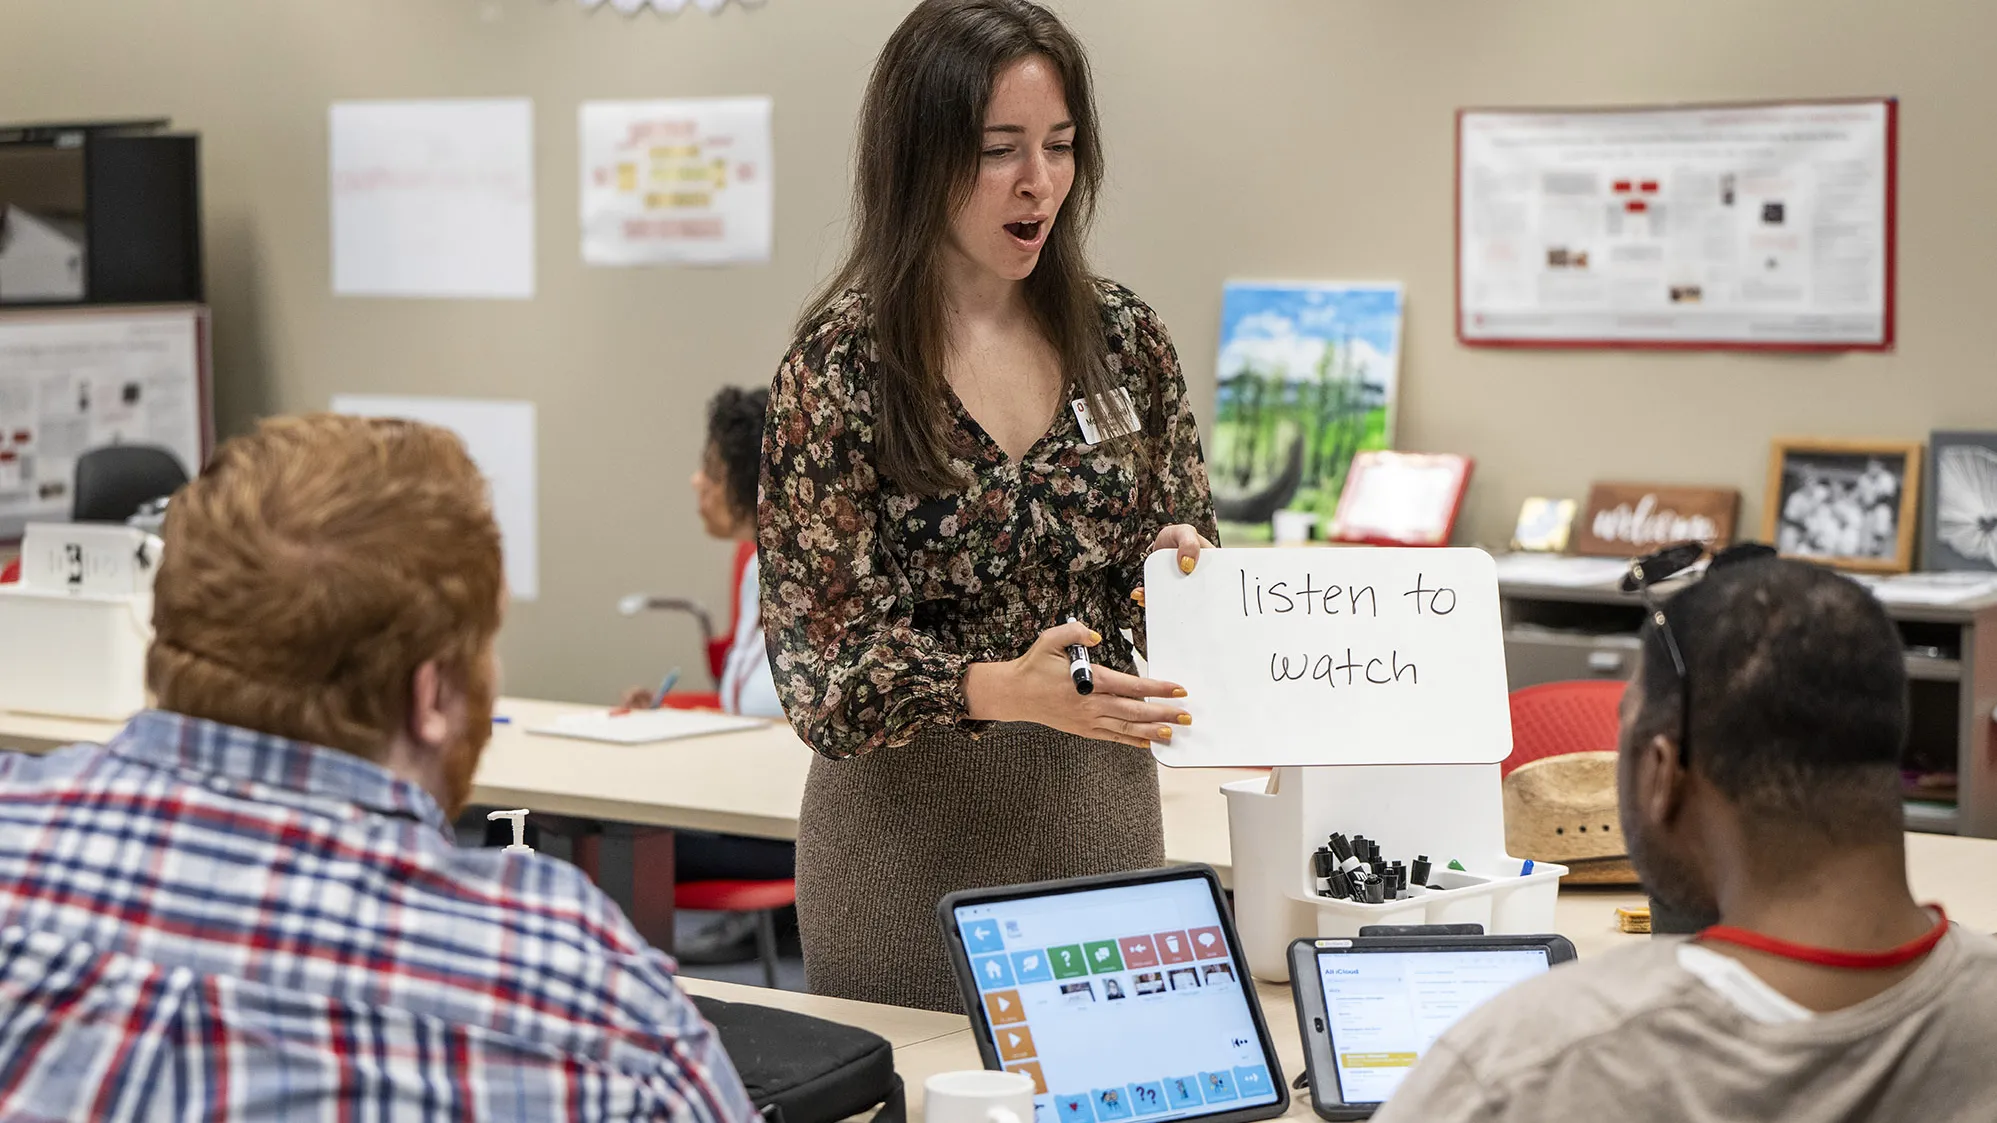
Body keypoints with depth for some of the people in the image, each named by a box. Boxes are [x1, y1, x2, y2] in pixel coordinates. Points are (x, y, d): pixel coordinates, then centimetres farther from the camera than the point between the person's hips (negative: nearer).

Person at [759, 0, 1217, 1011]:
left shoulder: (1123, 339, 3)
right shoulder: (840, 366, -10)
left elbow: (1187, 547, 12)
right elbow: (823, 663, -14)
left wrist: (1181, 570, -12)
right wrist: (1005, 690, -30)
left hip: (1105, 815, 4)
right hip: (918, 842, -4)